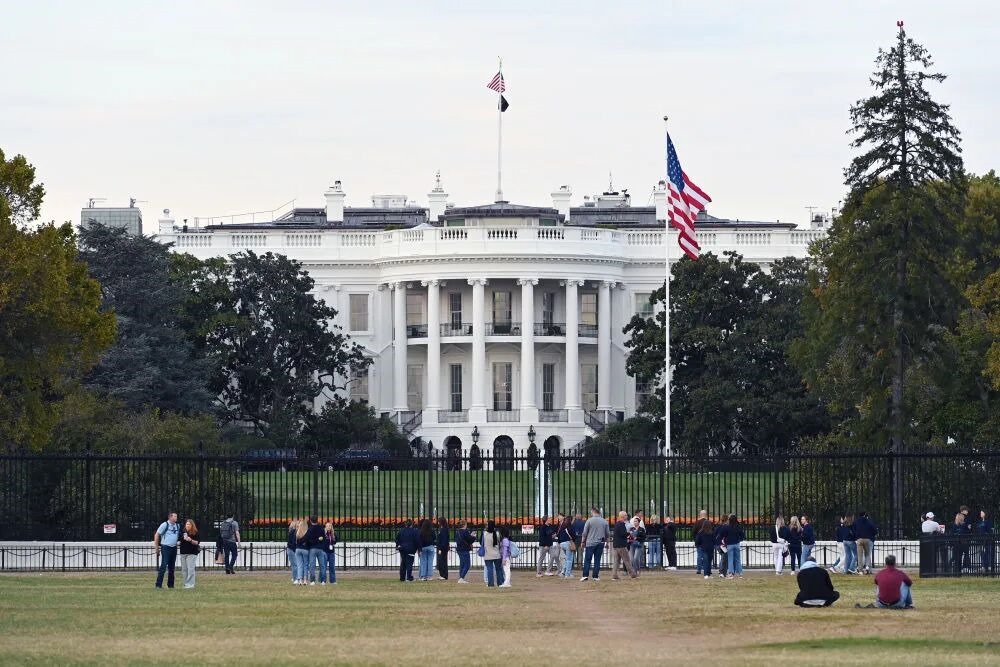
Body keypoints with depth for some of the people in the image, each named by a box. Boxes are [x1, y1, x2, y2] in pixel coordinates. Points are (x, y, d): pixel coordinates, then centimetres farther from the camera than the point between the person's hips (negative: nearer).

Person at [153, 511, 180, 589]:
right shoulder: (165, 525, -8)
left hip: (174, 548, 6)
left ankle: (170, 585, 16)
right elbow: (157, 535, -5)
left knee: (171, 567, 9)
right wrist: (156, 547, -5)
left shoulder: (177, 526, 11)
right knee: (163, 566, -12)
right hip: (165, 547, -6)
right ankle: (159, 585, -11)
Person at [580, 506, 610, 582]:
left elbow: (584, 533, -4)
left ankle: (585, 575, -8)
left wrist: (583, 541, 7)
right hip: (600, 543, 3)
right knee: (597, 560, 6)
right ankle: (596, 576, 3)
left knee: (587, 560, 0)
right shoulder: (604, 522, 4)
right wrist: (605, 541, 24)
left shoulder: (589, 521, -6)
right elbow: (608, 534, 10)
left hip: (590, 543, -3)